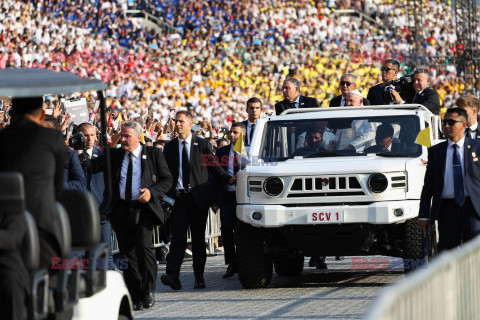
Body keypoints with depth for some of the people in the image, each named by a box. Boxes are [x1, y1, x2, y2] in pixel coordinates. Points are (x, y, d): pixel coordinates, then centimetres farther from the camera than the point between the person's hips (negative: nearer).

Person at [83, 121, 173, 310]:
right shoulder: (114, 155, 11)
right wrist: (82, 155, -19)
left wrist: (152, 192, -10)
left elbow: (167, 179, 6)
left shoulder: (153, 154, 5)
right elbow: (92, 166, 1)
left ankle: (148, 291, -3)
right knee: (127, 253, 4)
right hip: (121, 211, 3)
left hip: (144, 209, -3)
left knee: (144, 246, -20)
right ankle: (136, 297, 12)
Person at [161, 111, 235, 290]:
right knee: (178, 237, -12)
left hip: (199, 198, 0)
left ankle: (199, 278, 14)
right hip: (178, 198, 0)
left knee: (198, 239, 5)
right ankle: (173, 276, -21)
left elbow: (214, 167, 8)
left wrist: (229, 180, -5)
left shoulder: (203, 145, 5)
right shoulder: (169, 147, 11)